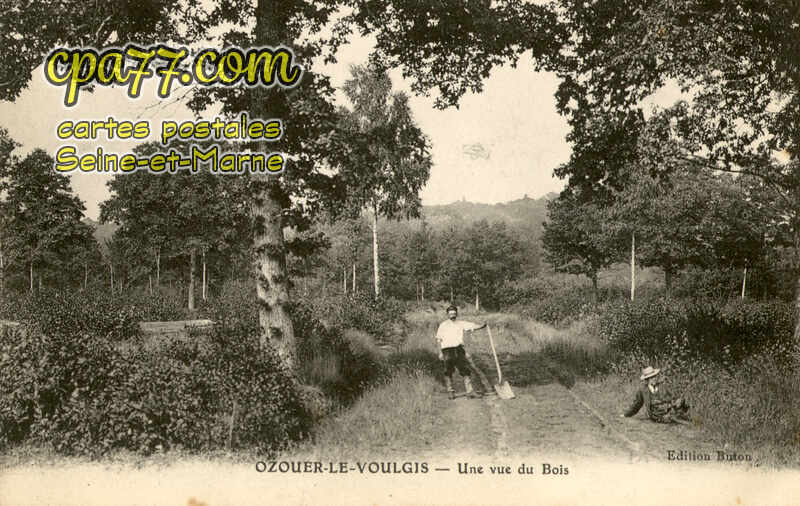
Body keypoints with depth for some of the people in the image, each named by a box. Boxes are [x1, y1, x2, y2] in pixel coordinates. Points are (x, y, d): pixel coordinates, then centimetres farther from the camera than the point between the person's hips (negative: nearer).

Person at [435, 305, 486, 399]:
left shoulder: (461, 324, 12)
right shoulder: (443, 325, 7)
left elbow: (473, 326, -2)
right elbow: (438, 339, 5)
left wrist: (482, 326, -21)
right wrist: (440, 352, -2)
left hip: (459, 349, 2)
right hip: (447, 350, -2)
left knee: (465, 370, -3)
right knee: (448, 372, 1)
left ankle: (469, 390, 0)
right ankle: (450, 391, 11)